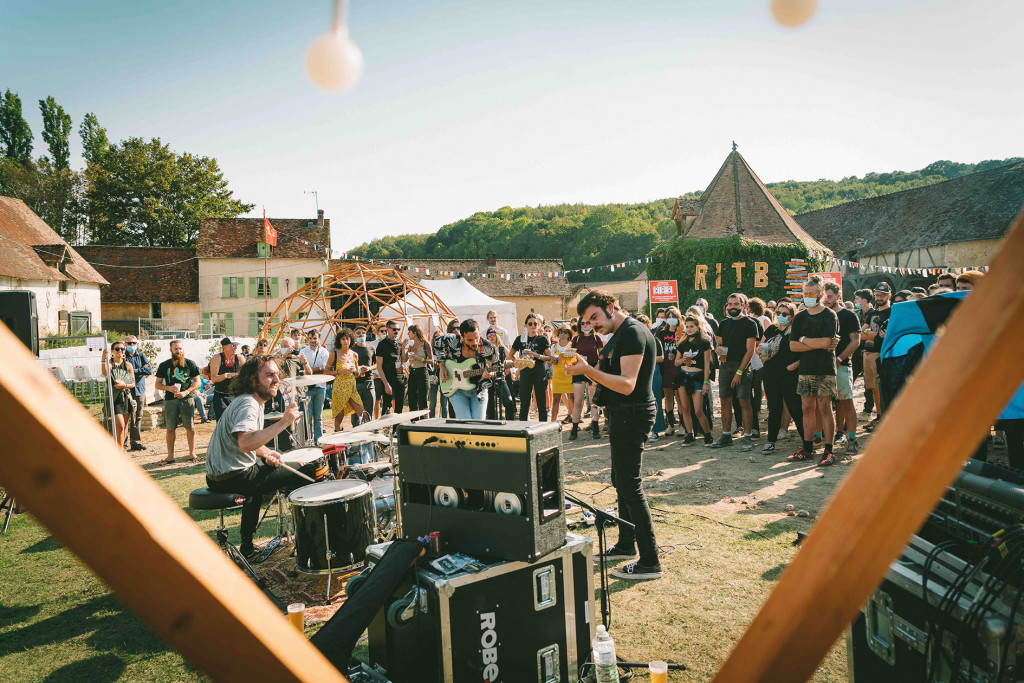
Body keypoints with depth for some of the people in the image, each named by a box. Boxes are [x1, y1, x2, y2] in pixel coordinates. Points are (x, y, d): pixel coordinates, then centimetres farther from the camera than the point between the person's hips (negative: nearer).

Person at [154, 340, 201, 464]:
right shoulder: (164, 365, 8)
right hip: (170, 400, 1)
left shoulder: (190, 364, 5)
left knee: (190, 428, -1)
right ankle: (170, 456, 12)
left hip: (186, 399, -1)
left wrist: (185, 392, -10)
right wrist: (168, 388, -10)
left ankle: (192, 453, 10)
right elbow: (157, 384, 10)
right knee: (170, 429, 4)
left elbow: (197, 382, 5)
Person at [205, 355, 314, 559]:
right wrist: (283, 422, -39)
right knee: (308, 473, -5)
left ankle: (247, 547, 42)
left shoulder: (254, 402, 14)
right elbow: (245, 442, -39)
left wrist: (267, 453, 4)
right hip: (232, 477, -10)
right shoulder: (247, 404, -20)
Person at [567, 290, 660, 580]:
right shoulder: (618, 335, 16)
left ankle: (650, 562, 0)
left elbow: (627, 384, -26)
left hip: (633, 414, -11)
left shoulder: (633, 332, -18)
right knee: (621, 482, 19)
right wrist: (585, 367, 7)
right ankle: (626, 544, 34)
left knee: (630, 485, -7)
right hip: (622, 415, 11)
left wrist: (588, 370, -29)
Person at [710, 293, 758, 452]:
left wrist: (739, 372, -15)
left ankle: (747, 438, 0)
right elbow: (718, 343, 22)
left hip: (742, 367, -6)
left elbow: (750, 350, -9)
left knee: (744, 403, -5)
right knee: (725, 402, 7)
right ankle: (726, 436, 15)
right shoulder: (724, 323, 14)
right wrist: (718, 349, -4)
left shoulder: (749, 323, -4)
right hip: (725, 365, 6)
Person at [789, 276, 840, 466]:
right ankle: (808, 449, 13)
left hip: (825, 370, -5)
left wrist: (804, 339, -3)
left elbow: (825, 341, -16)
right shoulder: (800, 317, 12)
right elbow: (792, 345, 3)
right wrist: (818, 344, -7)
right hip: (805, 370, 5)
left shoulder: (829, 316, -3)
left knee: (824, 408, -5)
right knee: (807, 408, 6)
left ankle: (828, 451, 1)